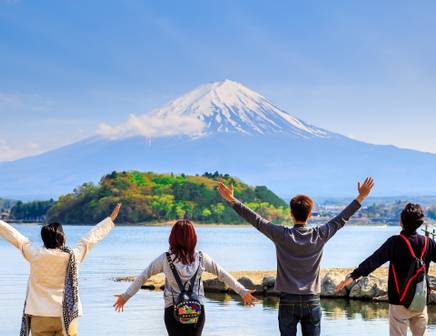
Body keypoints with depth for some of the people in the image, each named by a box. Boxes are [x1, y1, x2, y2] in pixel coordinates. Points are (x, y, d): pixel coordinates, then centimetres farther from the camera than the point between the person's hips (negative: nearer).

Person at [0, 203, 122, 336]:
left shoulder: (36, 255, -6)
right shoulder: (73, 256, -4)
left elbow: (17, 238, 6)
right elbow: (90, 238, 7)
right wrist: (111, 219, 20)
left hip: (40, 316, 0)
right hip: (66, 316, 0)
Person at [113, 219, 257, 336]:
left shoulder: (165, 259, -6)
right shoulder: (201, 258, -2)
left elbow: (142, 277, -2)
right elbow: (223, 275, 5)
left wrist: (126, 296, 7)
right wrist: (243, 291, 15)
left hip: (173, 311, -1)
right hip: (197, 311, 1)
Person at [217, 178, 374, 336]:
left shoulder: (282, 235, -8)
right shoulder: (319, 235, -3)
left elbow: (257, 220, -6)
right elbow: (341, 219, 5)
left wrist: (232, 200, -2)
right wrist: (361, 197, 14)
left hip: (288, 301, -1)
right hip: (312, 301, 1)